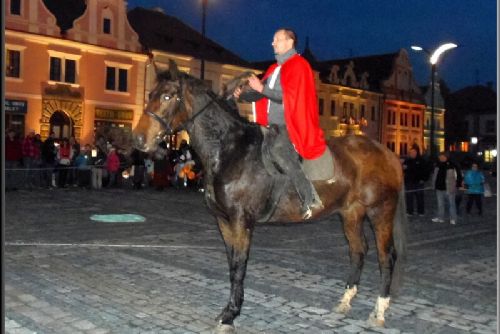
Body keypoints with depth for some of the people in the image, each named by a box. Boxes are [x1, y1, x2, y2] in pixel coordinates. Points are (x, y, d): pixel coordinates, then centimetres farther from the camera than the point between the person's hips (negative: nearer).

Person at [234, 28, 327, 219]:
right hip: (273, 125, 9)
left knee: (279, 151, -30)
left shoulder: (298, 66, -5)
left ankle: (309, 197, -24)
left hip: (291, 124, -9)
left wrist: (262, 89, -17)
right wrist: (242, 95, -2)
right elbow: (259, 93, 15)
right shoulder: (274, 69, 19)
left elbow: (290, 96, -15)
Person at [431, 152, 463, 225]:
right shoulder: (438, 165, 6)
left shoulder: (452, 166, -14)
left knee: (451, 204, 4)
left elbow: (459, 176, -7)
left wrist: (456, 185, -7)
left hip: (449, 189, -6)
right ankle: (440, 218, 23)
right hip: (439, 189, 6)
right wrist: (434, 185, 18)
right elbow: (435, 176, 21)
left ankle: (453, 219, 11)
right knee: (440, 204, 13)